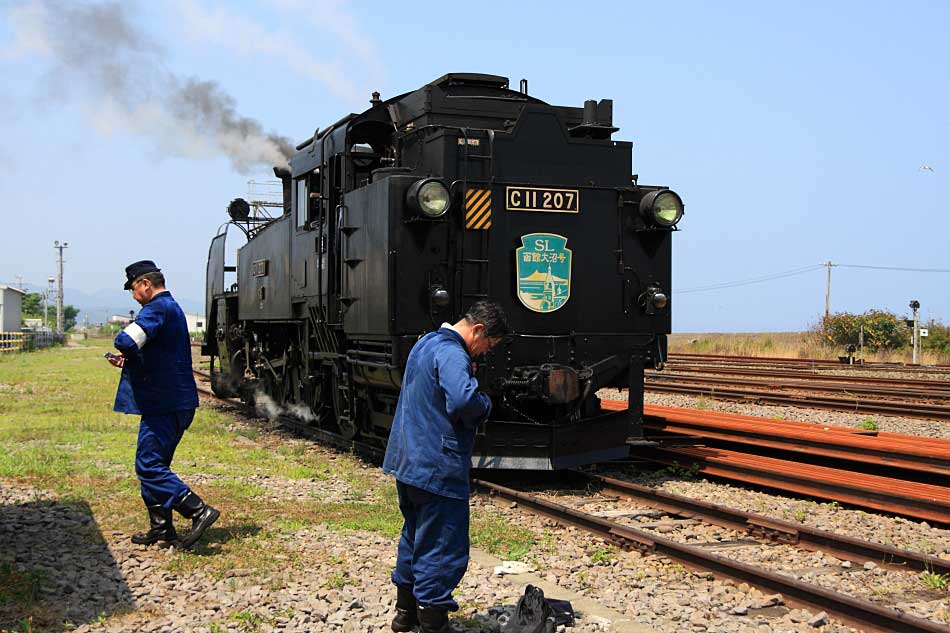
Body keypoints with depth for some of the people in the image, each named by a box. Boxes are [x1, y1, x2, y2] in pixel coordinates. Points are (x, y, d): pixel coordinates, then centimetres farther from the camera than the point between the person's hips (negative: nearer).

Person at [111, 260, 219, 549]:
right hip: (177, 402, 10)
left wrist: (127, 353, -7)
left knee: (148, 466, -9)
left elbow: (126, 341, -29)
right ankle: (161, 527, 20)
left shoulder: (157, 308, -14)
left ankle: (199, 511, -13)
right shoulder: (172, 307, 19)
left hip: (163, 403, -10)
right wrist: (128, 361, 14)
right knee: (154, 464, 16)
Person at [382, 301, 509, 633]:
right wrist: (485, 403, -15)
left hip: (407, 462, 10)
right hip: (438, 469, -10)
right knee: (442, 547, -1)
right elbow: (462, 400, -37)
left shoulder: (425, 343, 13)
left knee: (415, 535, 22)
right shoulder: (451, 354, -20)